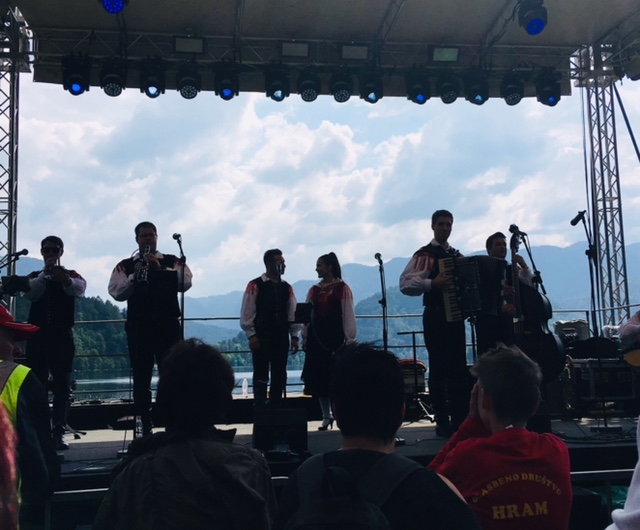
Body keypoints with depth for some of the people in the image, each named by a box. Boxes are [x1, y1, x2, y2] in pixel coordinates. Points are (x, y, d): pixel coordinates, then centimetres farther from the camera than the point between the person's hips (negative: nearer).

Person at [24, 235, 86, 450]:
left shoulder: (72, 275, 5)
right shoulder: (34, 276, 10)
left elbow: (79, 289, -18)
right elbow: (29, 293, -11)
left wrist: (65, 279, -41)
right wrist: (45, 273, -26)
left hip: (62, 335, -1)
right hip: (38, 335, 1)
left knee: (62, 386, -2)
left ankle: (59, 433, 0)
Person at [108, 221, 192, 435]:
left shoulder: (172, 262, 7)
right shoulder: (125, 265, 8)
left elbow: (185, 283, -9)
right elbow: (116, 293, -4)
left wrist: (160, 268, -19)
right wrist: (134, 276, -18)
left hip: (168, 326, -1)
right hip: (138, 327, 1)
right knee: (141, 378, 5)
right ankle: (146, 426, 14)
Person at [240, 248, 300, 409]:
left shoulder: (287, 287, 9)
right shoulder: (255, 286, -5)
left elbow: (292, 313, 9)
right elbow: (247, 313, -7)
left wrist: (294, 336, 3)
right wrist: (251, 335, -12)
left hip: (281, 337, 5)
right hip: (261, 337, -5)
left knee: (279, 376, 9)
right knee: (261, 375, 2)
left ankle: (275, 407, 19)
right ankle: (260, 409, 10)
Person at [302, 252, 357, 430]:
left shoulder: (342, 288, -4)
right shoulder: (314, 290, 10)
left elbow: (348, 315, -6)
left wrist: (349, 339, -10)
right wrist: (305, 337, 5)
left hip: (335, 338, -5)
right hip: (317, 339, 5)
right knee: (320, 378, 5)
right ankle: (326, 417, 14)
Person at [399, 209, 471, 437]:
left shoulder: (457, 256, 17)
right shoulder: (424, 255, -4)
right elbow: (406, 284, -16)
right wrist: (433, 283, -27)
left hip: (456, 316, 6)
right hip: (435, 317, -6)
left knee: (459, 368, 6)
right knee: (438, 368, -3)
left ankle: (460, 419, 13)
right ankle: (442, 422, 4)